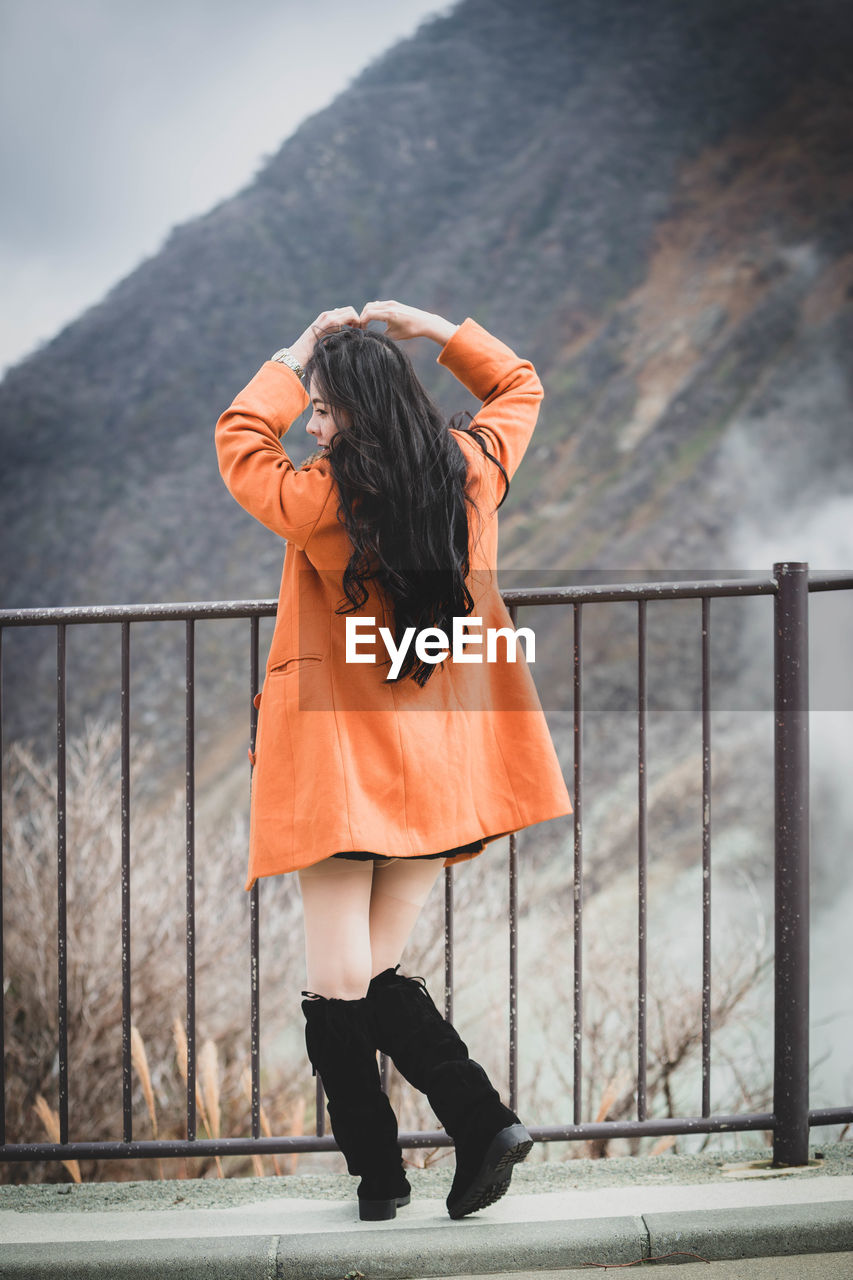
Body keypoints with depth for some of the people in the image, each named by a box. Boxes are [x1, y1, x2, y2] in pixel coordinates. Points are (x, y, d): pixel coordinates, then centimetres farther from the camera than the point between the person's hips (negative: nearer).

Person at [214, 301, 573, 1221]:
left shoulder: (317, 499, -13)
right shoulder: (473, 468, 0)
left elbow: (239, 441, 5)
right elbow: (518, 385, 21)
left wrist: (296, 356, 7)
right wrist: (429, 328, 19)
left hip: (343, 767, -5)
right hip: (443, 770, 5)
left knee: (340, 987, 3)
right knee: (377, 975, 12)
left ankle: (378, 1172, 7)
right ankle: (483, 1122, -2)